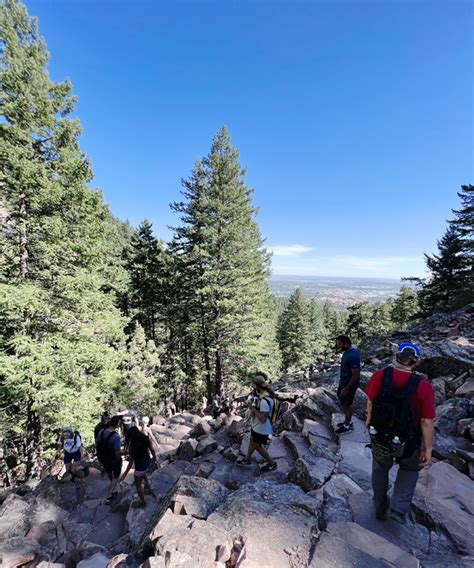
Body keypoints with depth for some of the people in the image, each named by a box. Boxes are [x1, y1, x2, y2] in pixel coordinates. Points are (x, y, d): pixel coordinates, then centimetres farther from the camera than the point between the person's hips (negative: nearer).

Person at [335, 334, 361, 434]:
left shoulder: (352, 356, -31)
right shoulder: (347, 351, -1)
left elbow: (356, 375, -26)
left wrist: (346, 389, -20)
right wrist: (342, 383, 20)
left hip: (350, 385, -9)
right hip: (343, 382, 9)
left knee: (347, 405, 10)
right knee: (343, 403, 23)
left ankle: (347, 426, 30)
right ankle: (348, 421, 42)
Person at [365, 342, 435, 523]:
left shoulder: (379, 376, -21)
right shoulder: (424, 387, -26)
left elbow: (370, 402, -7)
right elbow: (427, 422, -19)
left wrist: (369, 420, 13)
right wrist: (428, 449, -3)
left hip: (379, 438, 1)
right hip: (407, 443, -1)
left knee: (380, 469, 29)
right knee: (410, 468, 32)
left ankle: (380, 508, 45)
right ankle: (399, 508, 26)